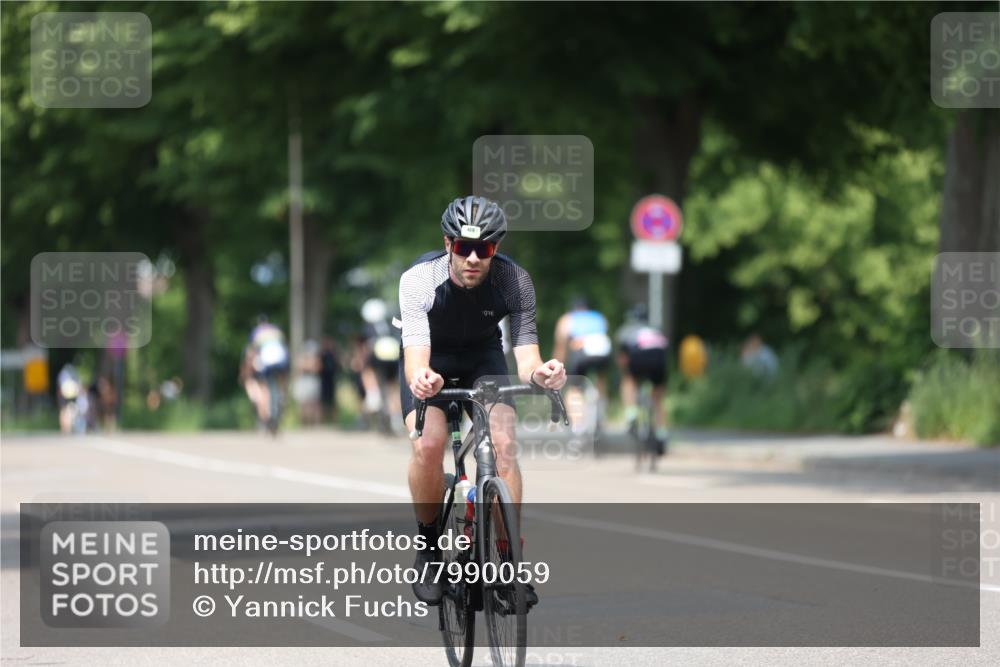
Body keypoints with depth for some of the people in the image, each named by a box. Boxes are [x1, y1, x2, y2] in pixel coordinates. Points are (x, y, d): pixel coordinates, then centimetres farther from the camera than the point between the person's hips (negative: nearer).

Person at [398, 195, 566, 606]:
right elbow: (416, 356, -42)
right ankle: (428, 545, -4)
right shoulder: (419, 280, -33)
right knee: (428, 444, -26)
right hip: (431, 360, -1)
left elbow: (525, 354, -31)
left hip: (483, 357, 1)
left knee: (503, 444, -22)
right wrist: (420, 378, -66)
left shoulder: (515, 282, -28)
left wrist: (538, 372, -55)